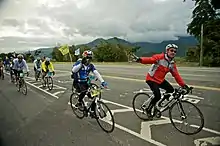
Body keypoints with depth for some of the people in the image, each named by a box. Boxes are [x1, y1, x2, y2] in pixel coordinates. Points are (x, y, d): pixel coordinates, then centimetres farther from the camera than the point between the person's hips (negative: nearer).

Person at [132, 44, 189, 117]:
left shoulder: (172, 64, 2)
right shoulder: (160, 57, -18)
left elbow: (176, 75, 1)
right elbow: (150, 59, -33)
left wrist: (183, 85, -8)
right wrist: (140, 59, -52)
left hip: (161, 80, 7)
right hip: (151, 79, -7)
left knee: (171, 90, -7)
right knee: (158, 96, -18)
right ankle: (148, 109, 7)